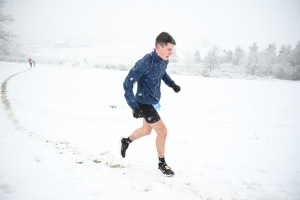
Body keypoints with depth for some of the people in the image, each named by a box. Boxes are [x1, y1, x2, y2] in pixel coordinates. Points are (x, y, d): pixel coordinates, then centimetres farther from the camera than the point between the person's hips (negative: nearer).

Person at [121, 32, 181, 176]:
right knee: (162, 131, -8)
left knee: (147, 130, 24)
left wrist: (171, 84, 1)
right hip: (144, 103, -8)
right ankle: (162, 163, 13)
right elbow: (127, 84, -24)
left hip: (154, 102, 8)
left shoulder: (164, 60, -6)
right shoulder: (145, 63, -29)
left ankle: (126, 141, 51)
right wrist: (134, 107, -27)